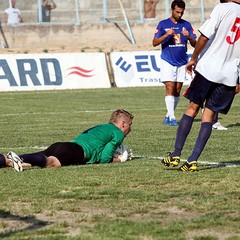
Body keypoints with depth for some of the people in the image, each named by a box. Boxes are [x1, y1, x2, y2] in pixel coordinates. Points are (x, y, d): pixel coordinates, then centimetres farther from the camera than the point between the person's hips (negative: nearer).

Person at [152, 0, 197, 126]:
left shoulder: (186, 25, 6)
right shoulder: (163, 24, 0)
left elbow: (194, 44, 4)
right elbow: (155, 43, -3)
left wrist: (188, 37, -17)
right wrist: (166, 35, -19)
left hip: (182, 62, 3)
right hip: (168, 61, -3)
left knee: (177, 91, 3)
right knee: (170, 88, -12)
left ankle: (168, 115, 15)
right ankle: (171, 117, -13)